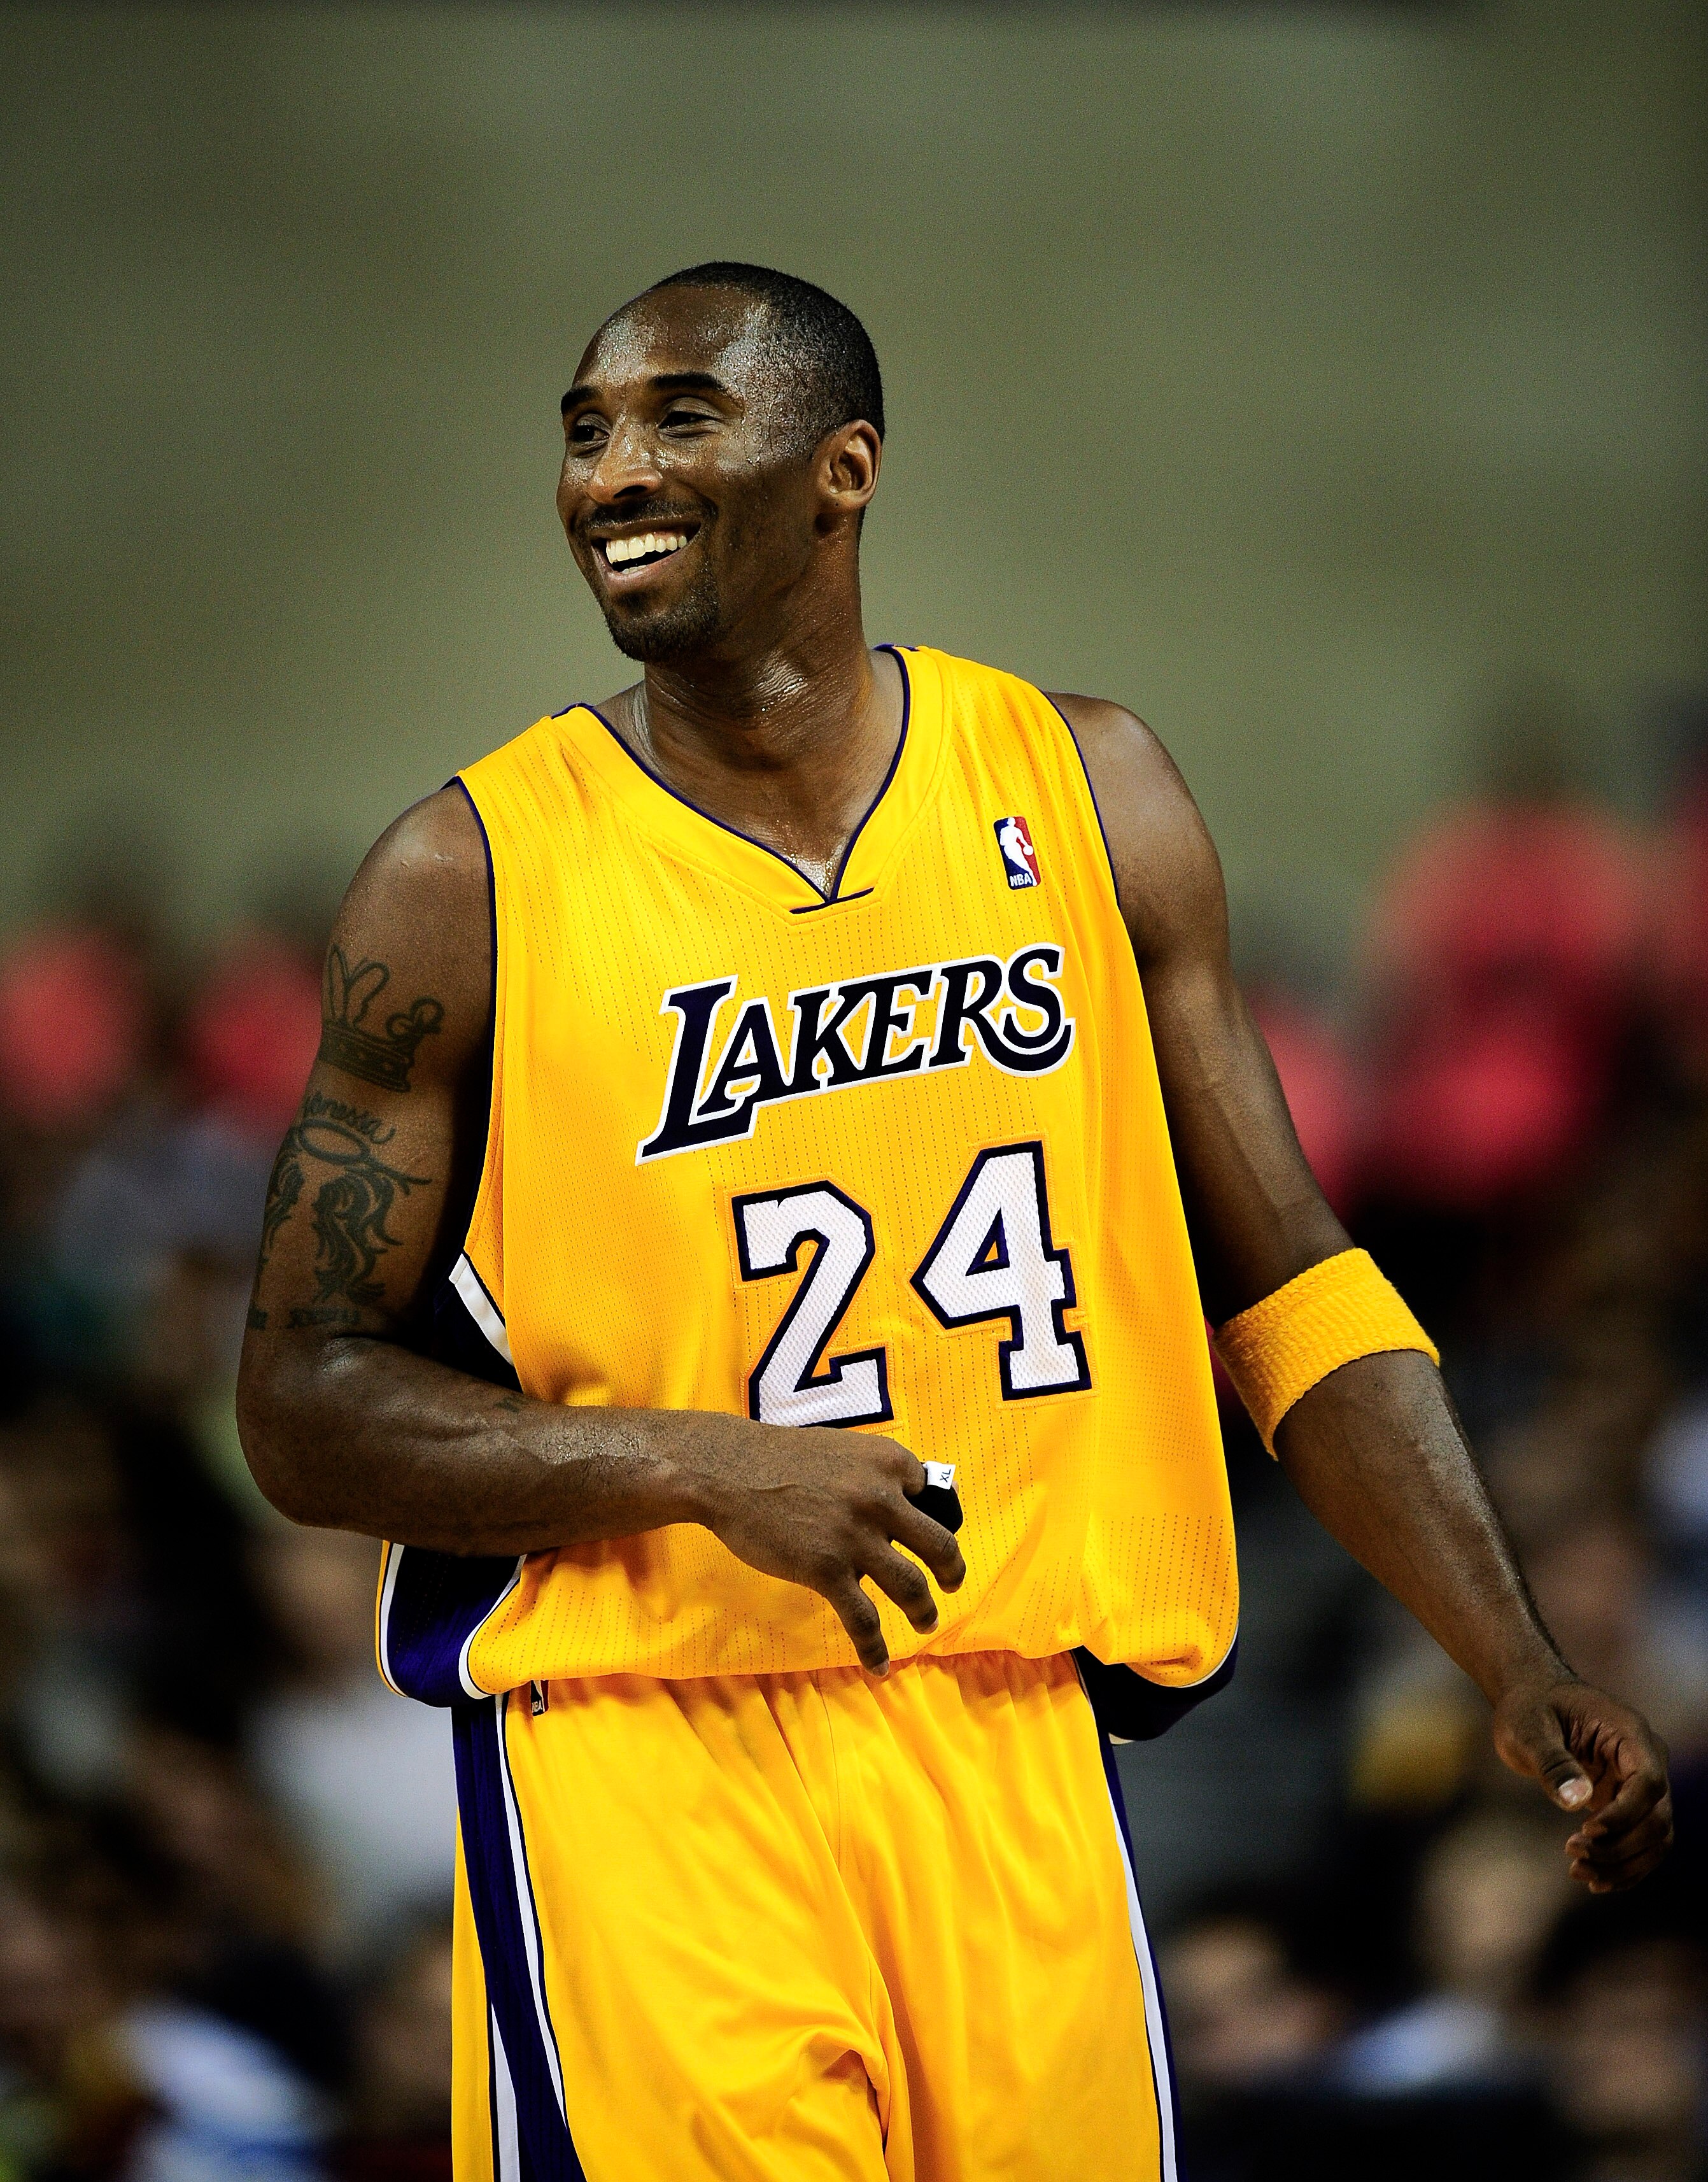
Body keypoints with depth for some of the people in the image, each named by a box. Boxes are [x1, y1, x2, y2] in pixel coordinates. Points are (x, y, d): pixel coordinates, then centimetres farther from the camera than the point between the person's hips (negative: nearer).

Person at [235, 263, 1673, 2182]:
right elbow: (302, 1405, -1)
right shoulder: (469, 881, -2)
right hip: (641, 1764, -3)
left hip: (1017, 1744, 3)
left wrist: (1521, 1674, 1)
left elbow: (1287, 1286, 11)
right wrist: (701, 1468, -16)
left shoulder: (1085, 796, 7)